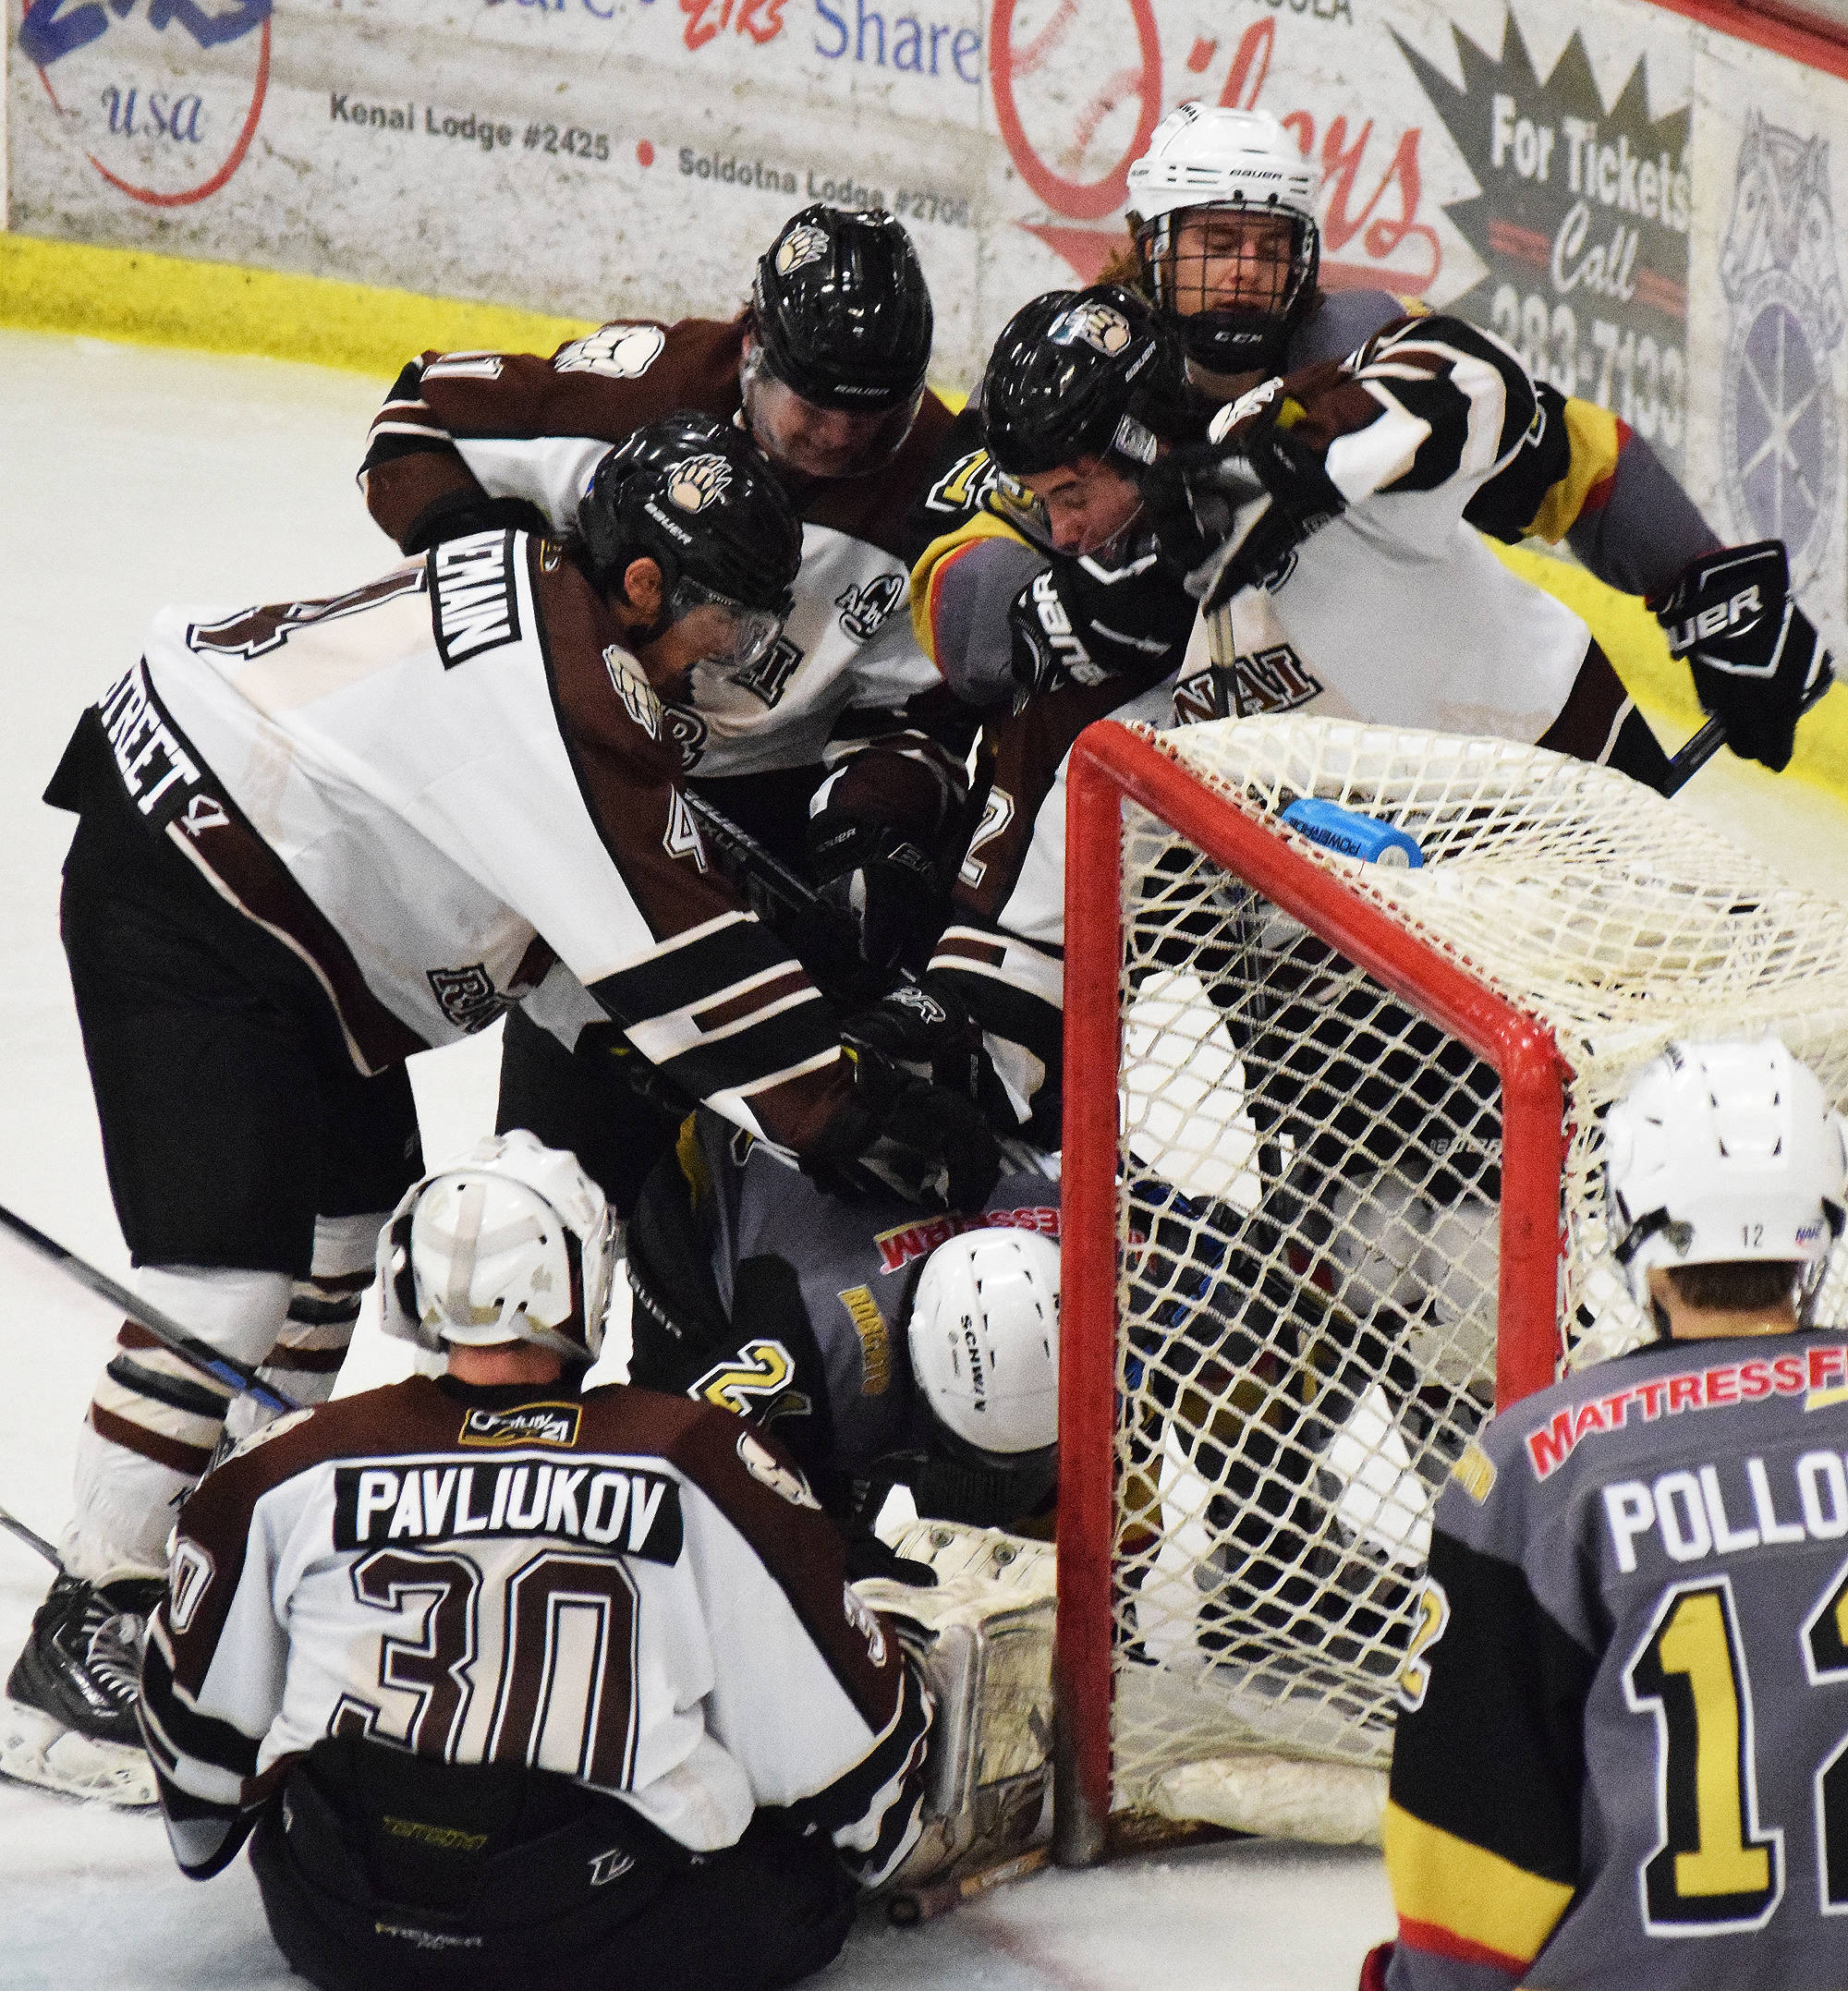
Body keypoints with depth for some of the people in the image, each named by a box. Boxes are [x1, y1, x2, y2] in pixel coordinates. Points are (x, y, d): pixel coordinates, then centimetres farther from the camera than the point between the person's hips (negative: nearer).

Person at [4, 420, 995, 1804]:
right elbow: (667, 961, -26)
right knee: (233, 1274, -14)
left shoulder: (538, 587, 5)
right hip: (181, 902, -11)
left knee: (363, 1210, 18)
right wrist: (865, 1117, -21)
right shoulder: (568, 697, -25)